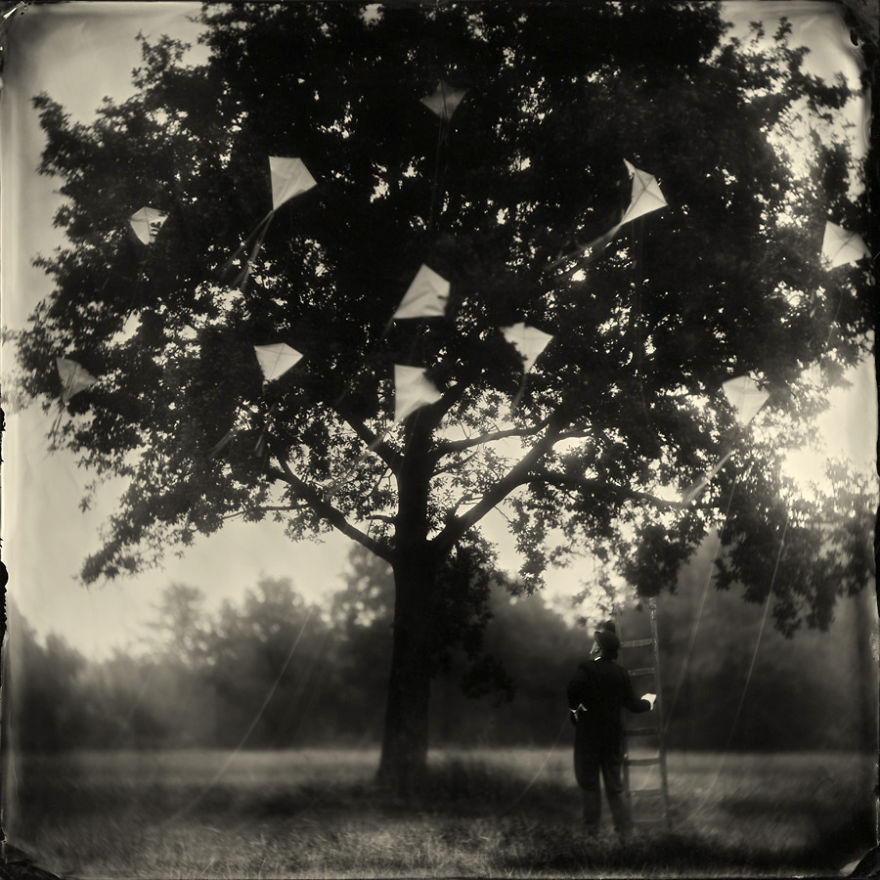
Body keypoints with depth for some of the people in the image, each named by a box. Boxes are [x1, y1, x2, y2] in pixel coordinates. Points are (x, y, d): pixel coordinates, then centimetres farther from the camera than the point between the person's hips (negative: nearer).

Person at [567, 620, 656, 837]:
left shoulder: (587, 669, -13)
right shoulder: (621, 673, 1)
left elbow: (573, 689, -30)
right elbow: (631, 704, 6)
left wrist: (575, 710, -11)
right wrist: (648, 701, 26)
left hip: (588, 733, -4)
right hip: (613, 734, 4)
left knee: (589, 781, 7)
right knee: (615, 784, 11)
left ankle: (592, 826, 10)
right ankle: (624, 828, 8)